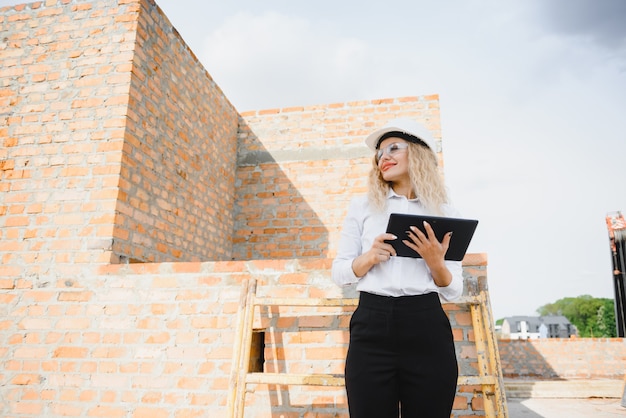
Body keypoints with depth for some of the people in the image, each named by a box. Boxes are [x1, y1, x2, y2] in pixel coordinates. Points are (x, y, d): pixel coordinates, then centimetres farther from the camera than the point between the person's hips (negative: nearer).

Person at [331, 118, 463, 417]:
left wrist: (435, 262, -10)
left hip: (428, 329, 1)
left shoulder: (446, 214, 11)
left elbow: (453, 291, 9)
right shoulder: (362, 206, 11)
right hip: (372, 327, 0)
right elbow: (339, 273, 8)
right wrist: (369, 257, -11)